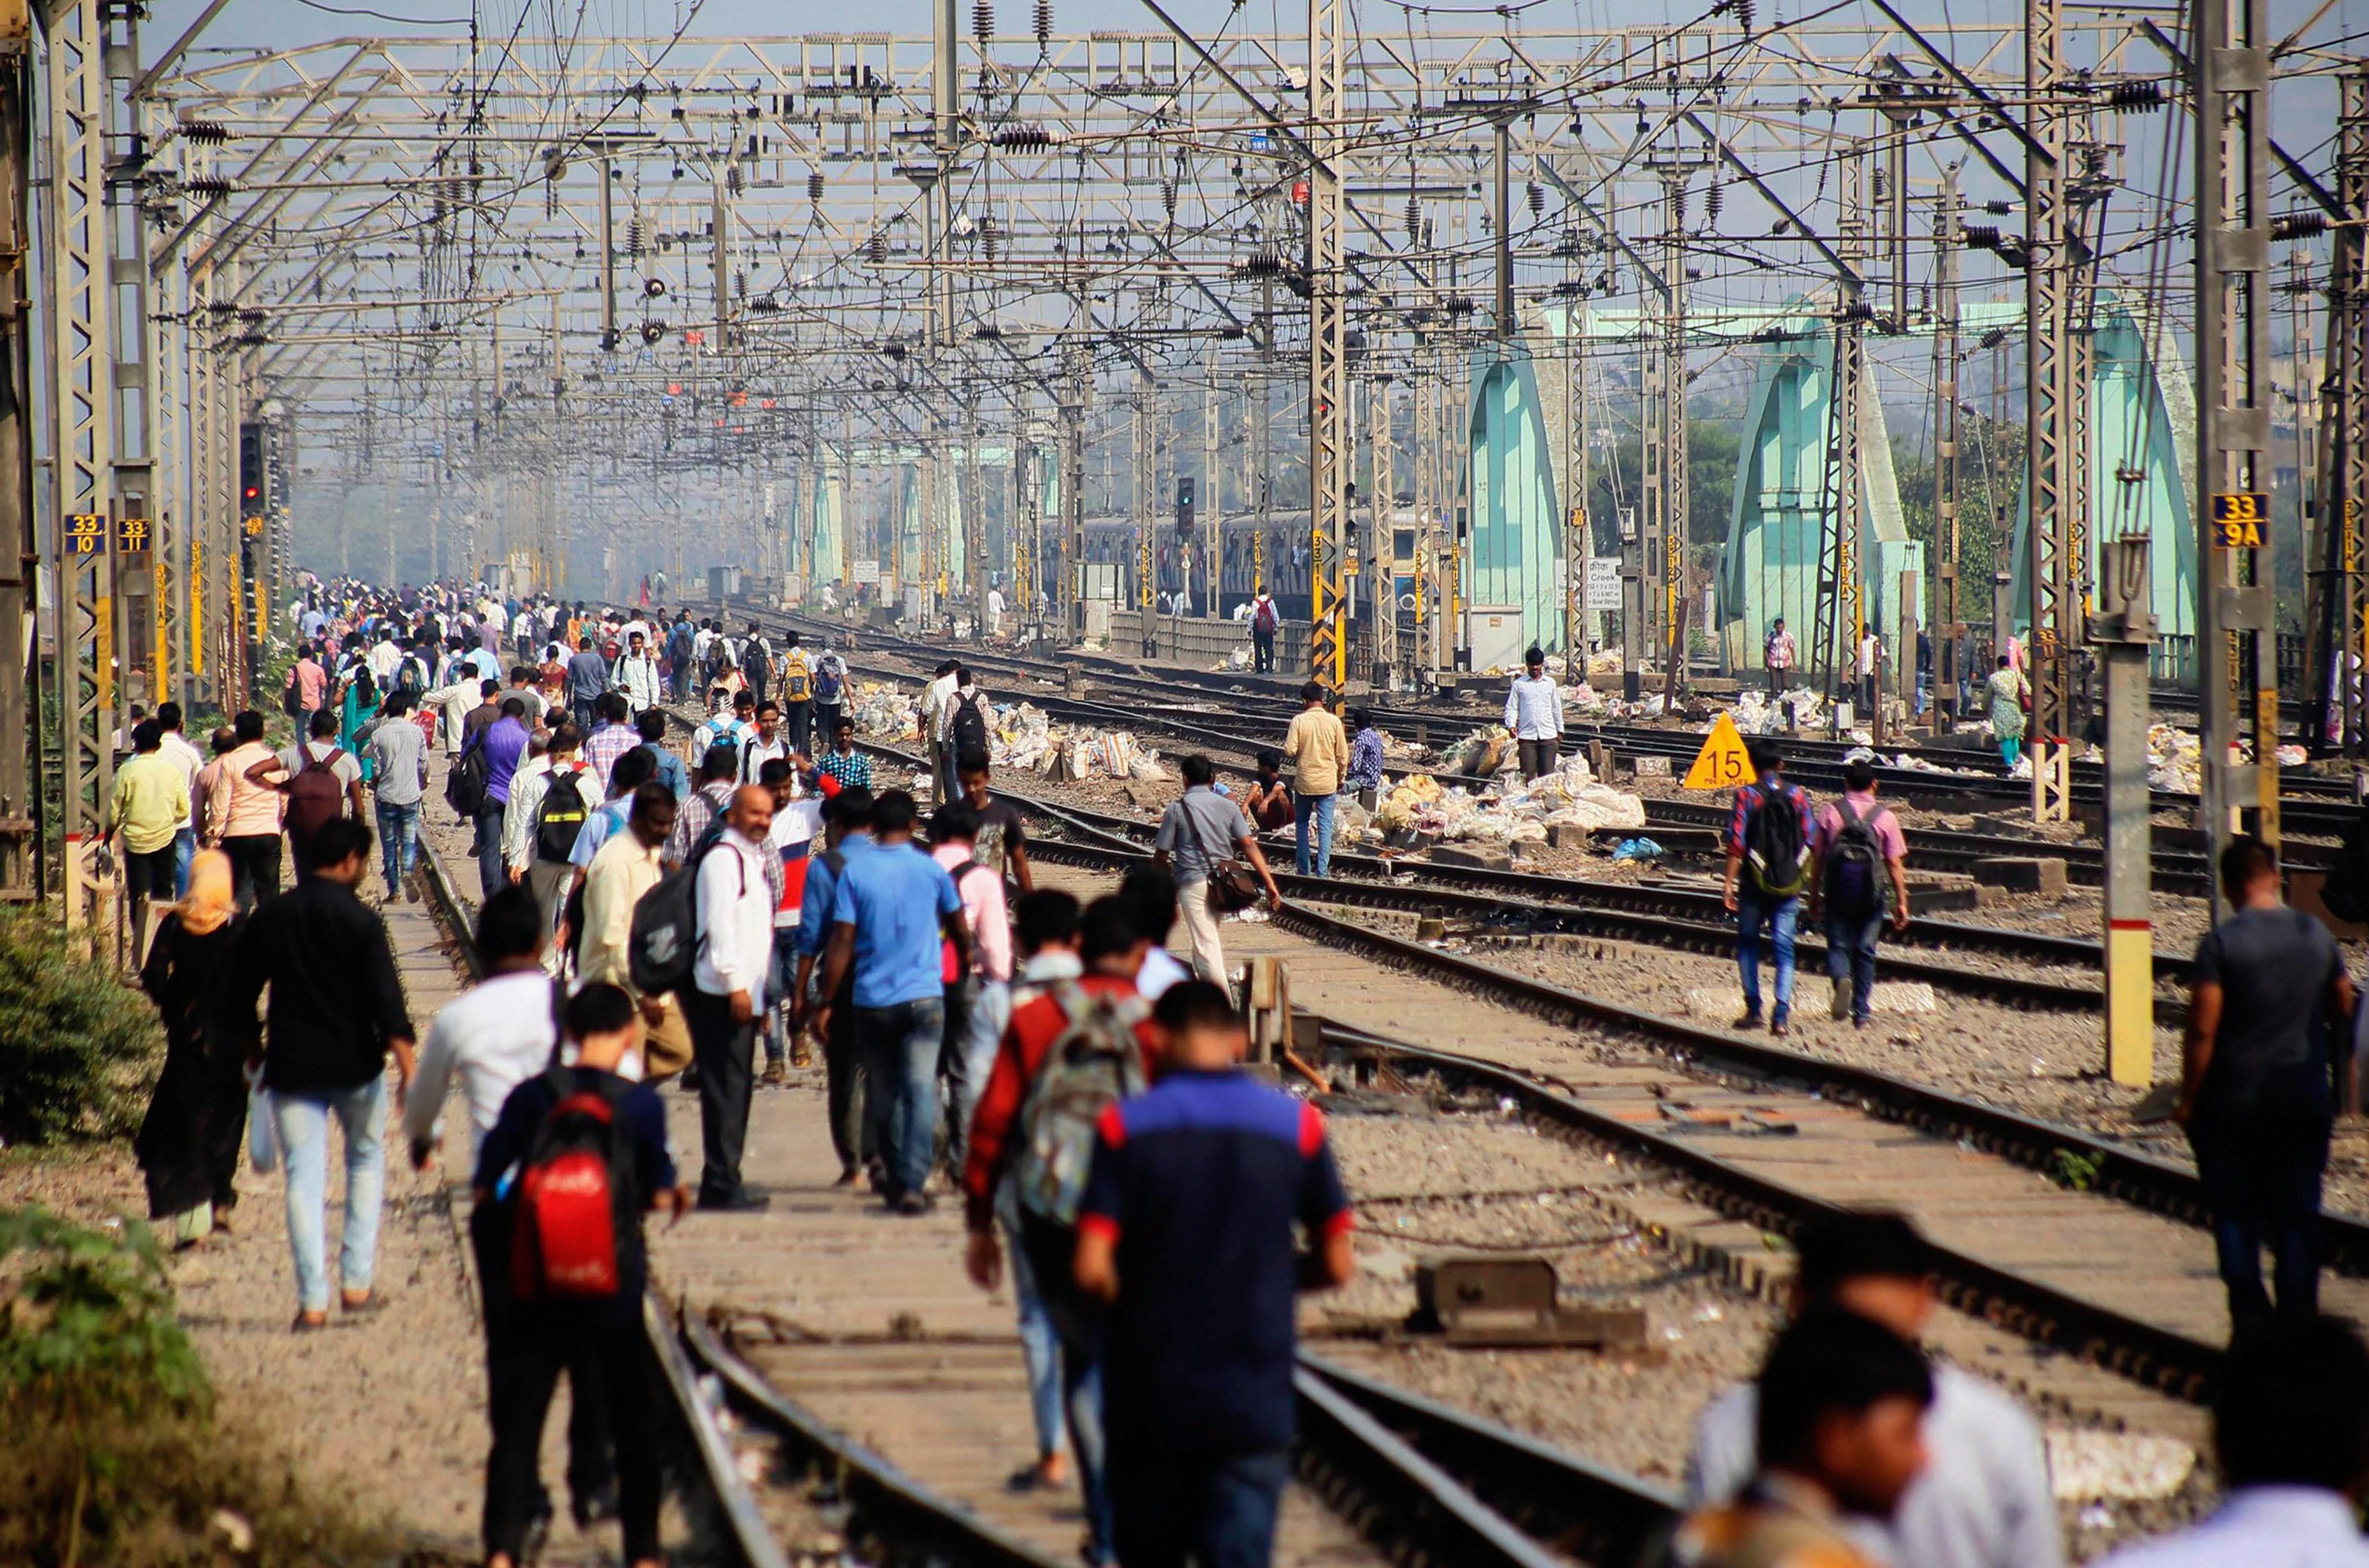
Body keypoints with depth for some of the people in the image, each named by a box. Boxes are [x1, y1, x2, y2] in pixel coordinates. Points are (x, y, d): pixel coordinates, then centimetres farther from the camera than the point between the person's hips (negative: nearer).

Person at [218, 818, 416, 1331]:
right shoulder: (361, 921, -10)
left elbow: (236, 995, 8)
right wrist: (407, 1067, -14)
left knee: (304, 1177, 4)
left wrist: (254, 1049, 21)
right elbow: (387, 1001, -16)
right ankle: (356, 1281, 13)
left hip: (292, 1069, 2)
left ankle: (313, 1300, -4)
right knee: (366, 1160, 19)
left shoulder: (270, 917, 2)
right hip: (355, 1066, -2)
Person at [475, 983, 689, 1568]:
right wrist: (674, 1194, 21)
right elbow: (659, 1193, -1)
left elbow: (485, 1187, -1)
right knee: (633, 1420, 13)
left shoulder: (532, 1096, -4)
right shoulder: (640, 1104, -9)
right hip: (614, 1289, -1)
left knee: (520, 1415, 8)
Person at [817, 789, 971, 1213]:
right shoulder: (931, 870, 1)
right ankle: (913, 1183, -17)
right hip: (924, 999, -1)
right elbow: (960, 929, 16)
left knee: (883, 1094, 14)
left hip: (872, 1000, 1)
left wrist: (827, 1003, 0)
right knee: (921, 1091, -6)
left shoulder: (854, 873, -2)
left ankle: (896, 1178, 23)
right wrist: (966, 964, 37)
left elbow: (841, 943, -5)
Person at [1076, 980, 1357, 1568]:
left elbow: (1093, 1271, -12)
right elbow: (1337, 1266, 2)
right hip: (1253, 1405, 0)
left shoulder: (1126, 1126, -6)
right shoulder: (1295, 1124, -2)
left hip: (1149, 1396, 0)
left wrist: (1133, 1301, 9)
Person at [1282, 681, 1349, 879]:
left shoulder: (1299, 721, -9)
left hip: (1304, 782, 0)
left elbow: (1290, 751, -12)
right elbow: (1343, 755, 0)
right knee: (1325, 827, 3)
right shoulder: (1334, 721, -5)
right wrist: (1340, 779, 14)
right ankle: (1322, 870, -2)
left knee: (1302, 825, 14)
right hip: (1327, 782, 0)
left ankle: (1303, 868, 14)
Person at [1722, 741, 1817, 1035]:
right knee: (1784, 948, 4)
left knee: (1748, 944, 14)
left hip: (1754, 882, -2)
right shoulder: (1797, 796, 2)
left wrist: (1730, 883, -6)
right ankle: (1782, 1015, -7)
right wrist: (1803, 881, 14)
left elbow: (1736, 844, -10)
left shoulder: (1747, 796, -6)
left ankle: (1754, 1009, 10)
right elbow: (1810, 841, 4)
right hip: (1789, 885, 2)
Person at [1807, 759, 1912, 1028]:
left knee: (1838, 945, 6)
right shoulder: (1885, 817, 0)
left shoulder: (1830, 812, 2)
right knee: (1865, 951, 10)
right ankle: (1862, 1014, 13)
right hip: (1871, 895, 0)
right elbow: (1895, 864, -1)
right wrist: (1901, 902, 6)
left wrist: (1815, 897, 13)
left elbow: (1817, 857, 4)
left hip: (1837, 892, 0)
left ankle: (1841, 979, -27)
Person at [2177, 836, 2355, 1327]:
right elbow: (2342, 1006, 13)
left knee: (2235, 1215, 7)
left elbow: (2202, 1030, -15)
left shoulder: (2221, 943, -13)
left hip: (2232, 1102, -3)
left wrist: (2188, 1099, -7)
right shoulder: (2317, 935, 1)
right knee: (2297, 1217, 8)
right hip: (2304, 1101, 3)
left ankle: (2250, 1316, 2)